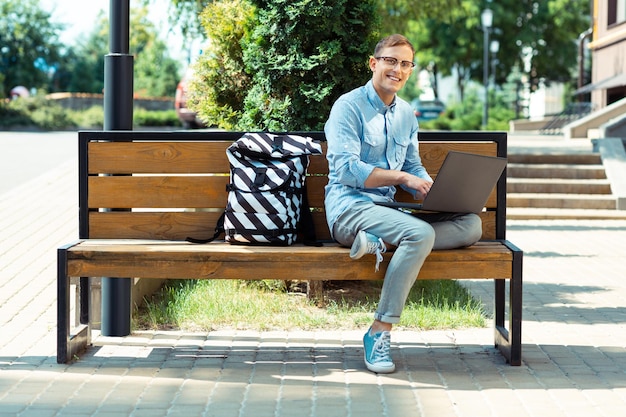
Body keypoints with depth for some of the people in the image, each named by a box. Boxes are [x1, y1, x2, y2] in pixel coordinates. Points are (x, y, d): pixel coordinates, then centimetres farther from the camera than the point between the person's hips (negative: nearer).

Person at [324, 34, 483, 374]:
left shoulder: (406, 114, 18)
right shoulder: (349, 106, -4)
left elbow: (414, 167, 22)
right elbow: (345, 168, -15)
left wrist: (433, 189, -1)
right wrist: (399, 176, -22)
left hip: (388, 209, 7)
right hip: (349, 208, -7)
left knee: (471, 225, -12)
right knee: (421, 233, -34)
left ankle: (380, 243, -25)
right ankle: (379, 332, -30)